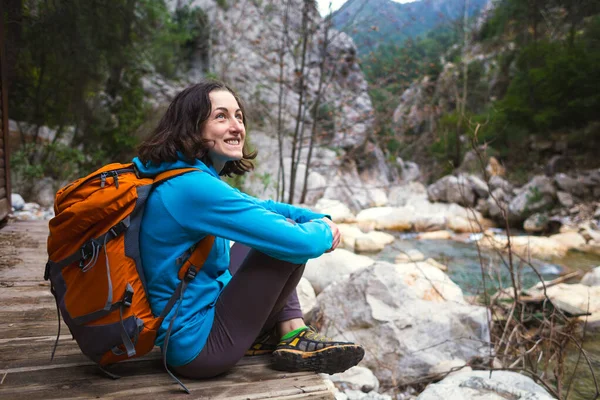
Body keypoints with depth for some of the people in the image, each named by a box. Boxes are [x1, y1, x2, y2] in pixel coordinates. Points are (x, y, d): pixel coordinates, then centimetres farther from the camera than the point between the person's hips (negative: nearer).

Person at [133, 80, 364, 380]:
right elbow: (299, 242, -28)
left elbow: (257, 207, 16)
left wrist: (319, 218, 2)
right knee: (286, 242, -13)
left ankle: (292, 335, 6)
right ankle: (292, 339, 13)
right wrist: (324, 231, -4)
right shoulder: (194, 186, -27)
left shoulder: (183, 177, 4)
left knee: (259, 236, 13)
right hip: (197, 347, -10)